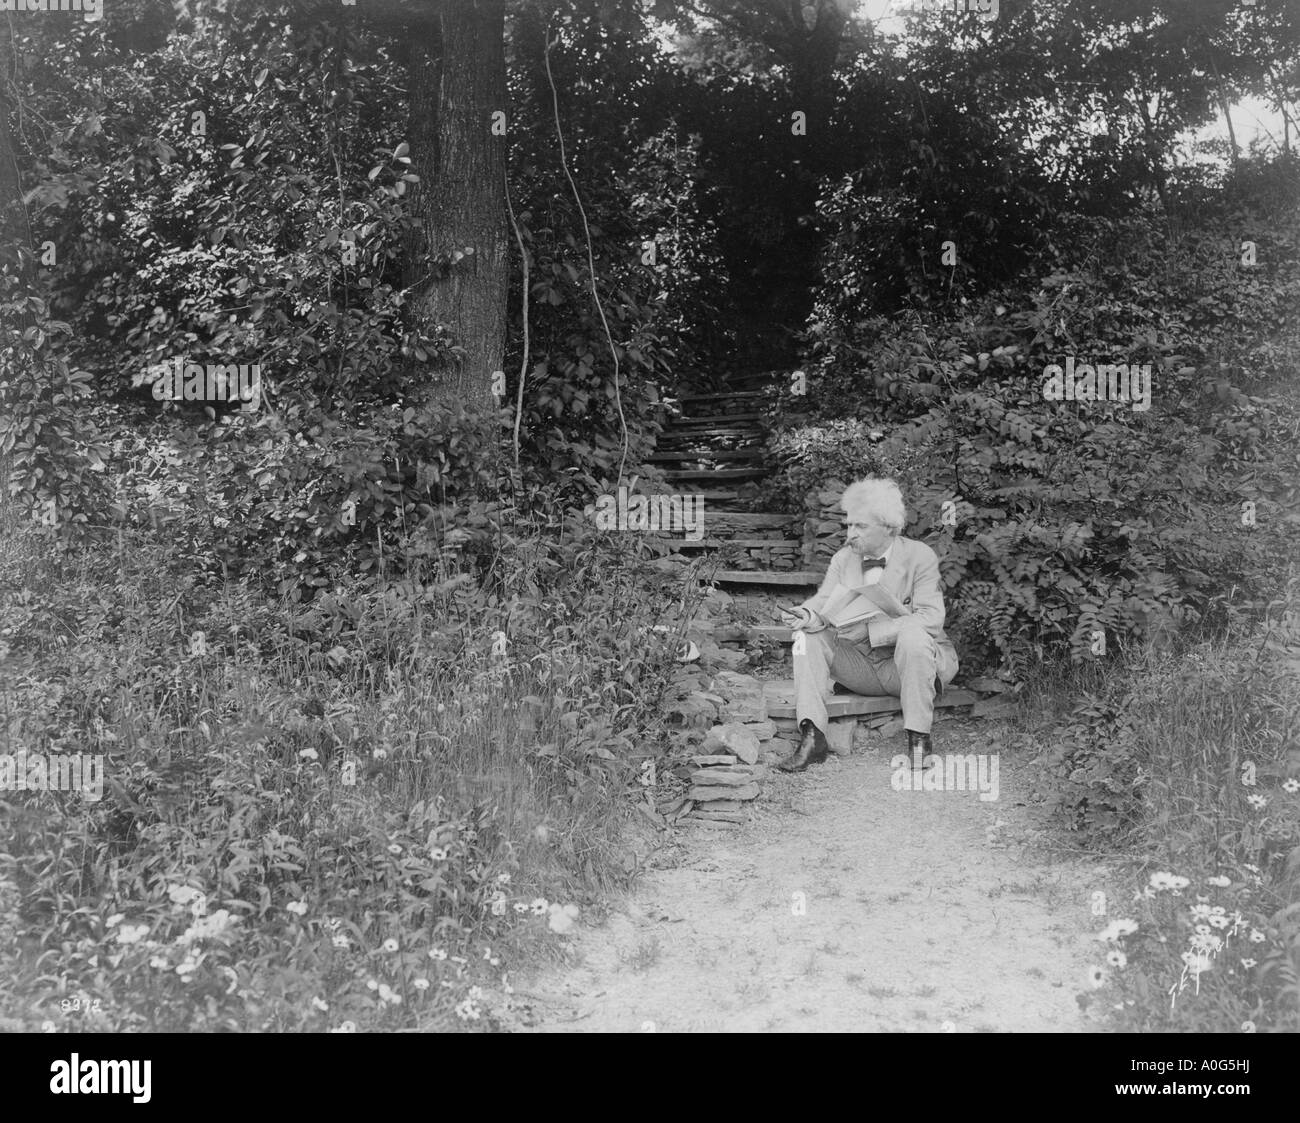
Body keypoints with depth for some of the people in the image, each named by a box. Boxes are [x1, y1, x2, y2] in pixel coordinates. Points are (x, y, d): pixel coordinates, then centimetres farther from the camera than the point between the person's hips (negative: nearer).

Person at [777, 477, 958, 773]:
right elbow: (824, 601, 0)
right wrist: (808, 615, -27)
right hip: (860, 665, 5)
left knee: (913, 634, -36)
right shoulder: (843, 558, 5)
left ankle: (918, 740, -27)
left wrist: (869, 629, -32)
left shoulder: (920, 556, -12)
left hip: (908, 666, -5)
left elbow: (931, 618, -23)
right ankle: (812, 739, -21)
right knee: (809, 638, -14)